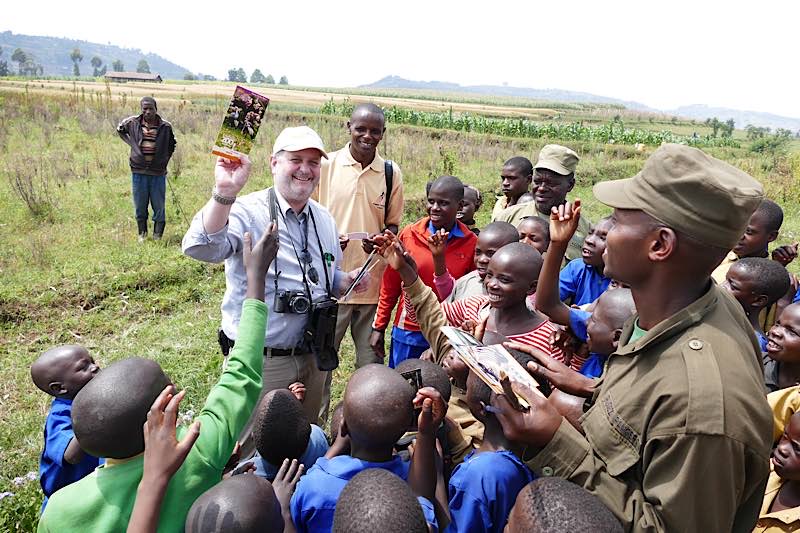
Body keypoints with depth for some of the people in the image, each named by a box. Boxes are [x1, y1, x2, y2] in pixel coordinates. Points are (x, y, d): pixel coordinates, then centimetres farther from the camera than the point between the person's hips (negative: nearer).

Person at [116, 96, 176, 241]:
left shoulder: (165, 126, -5)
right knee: (139, 207, 11)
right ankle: (142, 234, 26)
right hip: (138, 171, 1)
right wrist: (132, 144, 8)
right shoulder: (132, 122, -3)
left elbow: (171, 145, 13)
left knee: (159, 207, 5)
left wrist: (164, 160, 6)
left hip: (158, 173, -1)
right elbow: (120, 130, 20)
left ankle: (158, 236, 19)